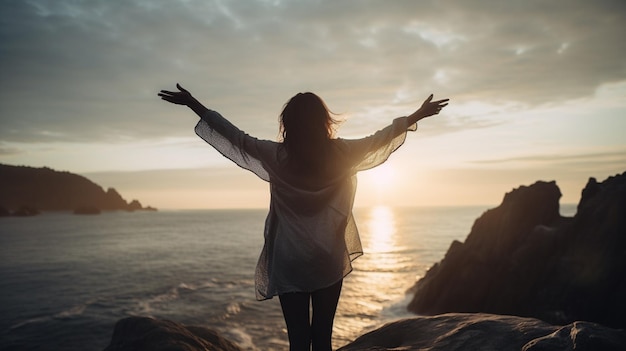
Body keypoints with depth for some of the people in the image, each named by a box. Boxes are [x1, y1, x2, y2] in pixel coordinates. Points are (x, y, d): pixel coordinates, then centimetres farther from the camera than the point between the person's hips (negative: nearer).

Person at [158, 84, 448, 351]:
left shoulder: (277, 157, -10)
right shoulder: (342, 153, -6)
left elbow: (235, 138, -2)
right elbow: (380, 138, 7)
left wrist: (192, 103, 8)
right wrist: (418, 115, 23)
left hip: (289, 265, -1)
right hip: (330, 263, 2)